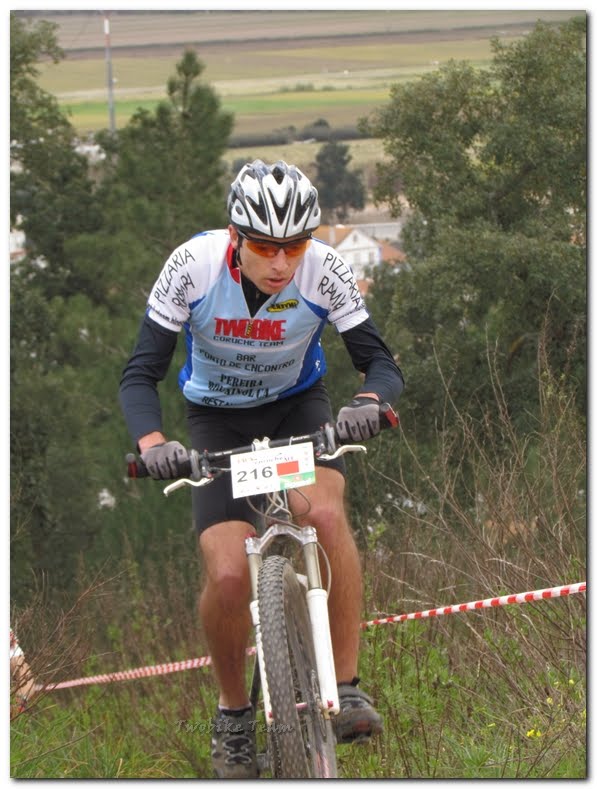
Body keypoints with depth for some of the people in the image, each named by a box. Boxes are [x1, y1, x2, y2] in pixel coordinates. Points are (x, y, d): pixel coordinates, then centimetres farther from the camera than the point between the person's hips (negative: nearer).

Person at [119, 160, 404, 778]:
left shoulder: (323, 270, -24)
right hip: (217, 420, 0)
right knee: (227, 576, -18)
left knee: (325, 513, -31)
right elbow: (140, 375, -23)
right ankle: (233, 714, 9)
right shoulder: (194, 265, -26)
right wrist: (152, 443, -43)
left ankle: (345, 689, -20)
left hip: (298, 406, 0)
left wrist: (368, 402, -44)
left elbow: (381, 362, -20)